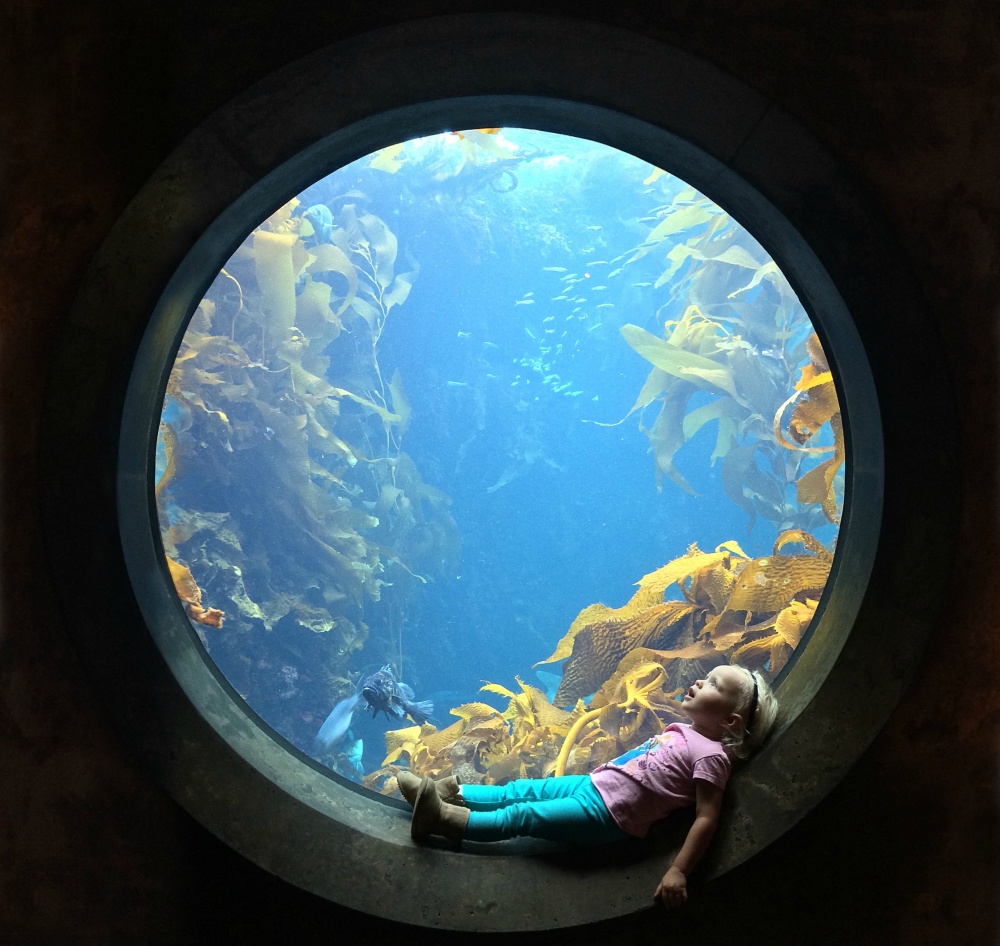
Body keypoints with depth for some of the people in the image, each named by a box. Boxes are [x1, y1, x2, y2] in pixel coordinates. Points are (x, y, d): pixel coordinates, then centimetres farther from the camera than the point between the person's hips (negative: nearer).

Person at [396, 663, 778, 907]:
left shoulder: (711, 755, -17)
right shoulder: (683, 730, 11)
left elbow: (706, 818, -22)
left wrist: (678, 871, -28)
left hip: (607, 814, -8)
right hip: (594, 783, 8)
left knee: (521, 816, -9)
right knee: (522, 790, 7)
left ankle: (447, 819, -8)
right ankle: (449, 791, 14)